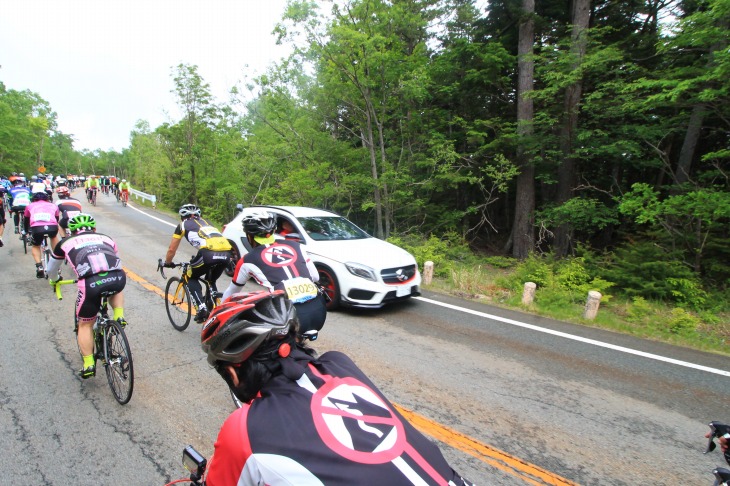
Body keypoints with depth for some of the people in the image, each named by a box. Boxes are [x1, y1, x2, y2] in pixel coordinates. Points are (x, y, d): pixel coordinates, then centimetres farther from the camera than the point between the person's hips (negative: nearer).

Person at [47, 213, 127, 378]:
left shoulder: (66, 242, 27)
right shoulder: (105, 238, 30)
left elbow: (51, 268, 44)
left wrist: (53, 281, 67)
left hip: (91, 282, -1)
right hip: (118, 277, 1)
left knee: (85, 324, 21)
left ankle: (88, 365, 21)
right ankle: (119, 317, 19)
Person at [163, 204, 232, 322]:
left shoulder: (183, 225, 22)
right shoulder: (206, 222, 35)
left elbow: (172, 249, 26)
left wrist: (167, 263, 46)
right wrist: (196, 260, 58)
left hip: (208, 252, -5)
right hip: (226, 252, 5)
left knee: (191, 278, 22)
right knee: (211, 281, 29)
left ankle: (202, 308, 6)